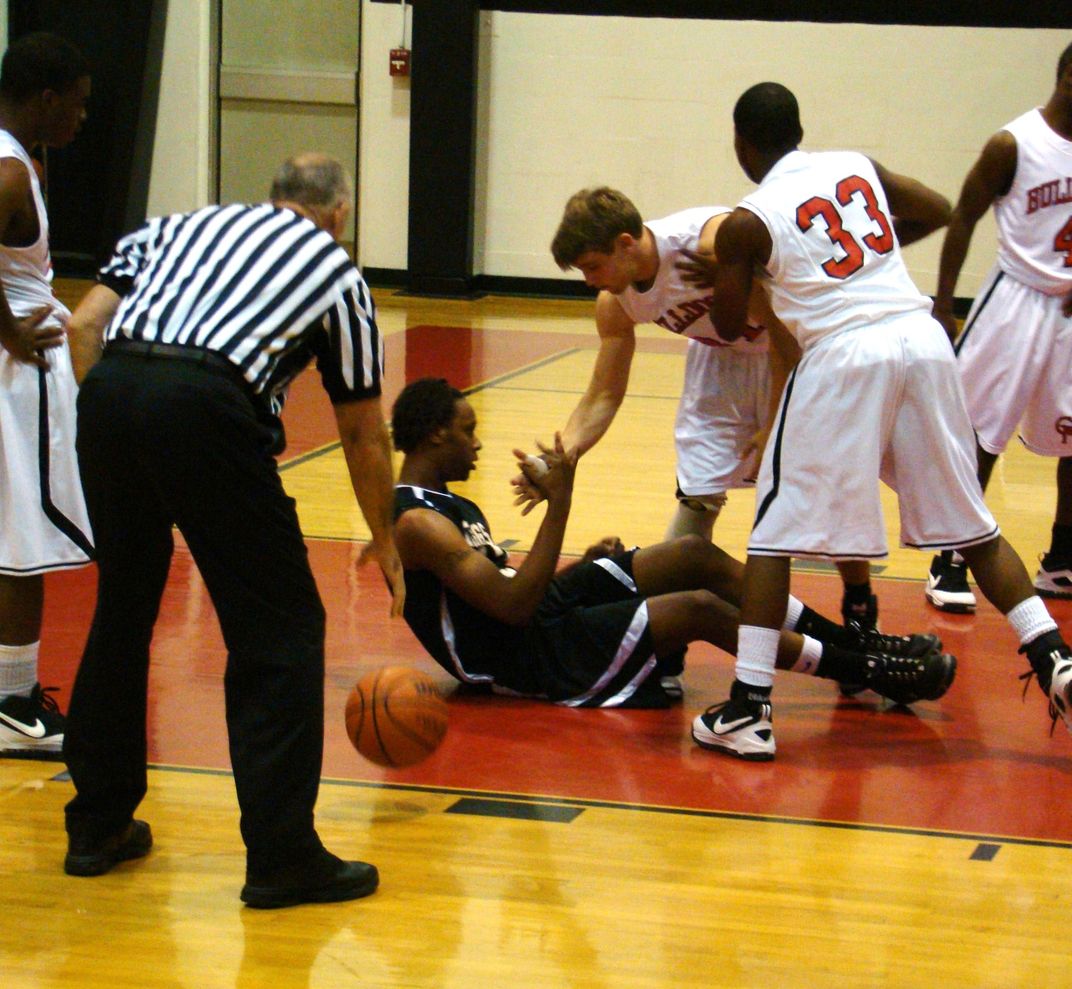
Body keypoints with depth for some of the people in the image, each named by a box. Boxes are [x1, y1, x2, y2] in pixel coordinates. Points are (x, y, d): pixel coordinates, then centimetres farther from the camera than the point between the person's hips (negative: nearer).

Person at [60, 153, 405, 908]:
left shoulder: (183, 225, 30)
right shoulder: (334, 269, 22)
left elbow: (86, 323, 17)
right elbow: (363, 431, 27)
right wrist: (385, 542, 39)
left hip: (109, 390, 5)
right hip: (209, 406, -5)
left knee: (121, 612, 21)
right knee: (281, 631, 7)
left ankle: (97, 827, 30)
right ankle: (281, 856, 6)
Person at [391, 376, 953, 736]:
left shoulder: (446, 505, 16)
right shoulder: (417, 523, -19)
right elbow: (513, 605, -26)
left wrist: (586, 563, 4)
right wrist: (558, 504, -26)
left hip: (547, 612, 10)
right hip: (526, 661, -10)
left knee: (695, 555, -1)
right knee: (700, 608, -20)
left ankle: (854, 642, 2)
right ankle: (871, 673, -11)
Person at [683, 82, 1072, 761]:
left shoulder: (747, 223, 3)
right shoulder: (857, 166, 16)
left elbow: (730, 327, 11)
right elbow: (940, 212, 28)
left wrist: (723, 277, 31)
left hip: (842, 353, -5)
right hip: (922, 338, 5)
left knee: (776, 533, 5)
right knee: (971, 527, 16)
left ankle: (748, 709, 0)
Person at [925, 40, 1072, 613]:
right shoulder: (1014, 145, -12)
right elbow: (964, 218, -4)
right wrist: (942, 307, -5)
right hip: (1020, 301, -5)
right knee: (978, 435, -2)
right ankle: (950, 563, 5)